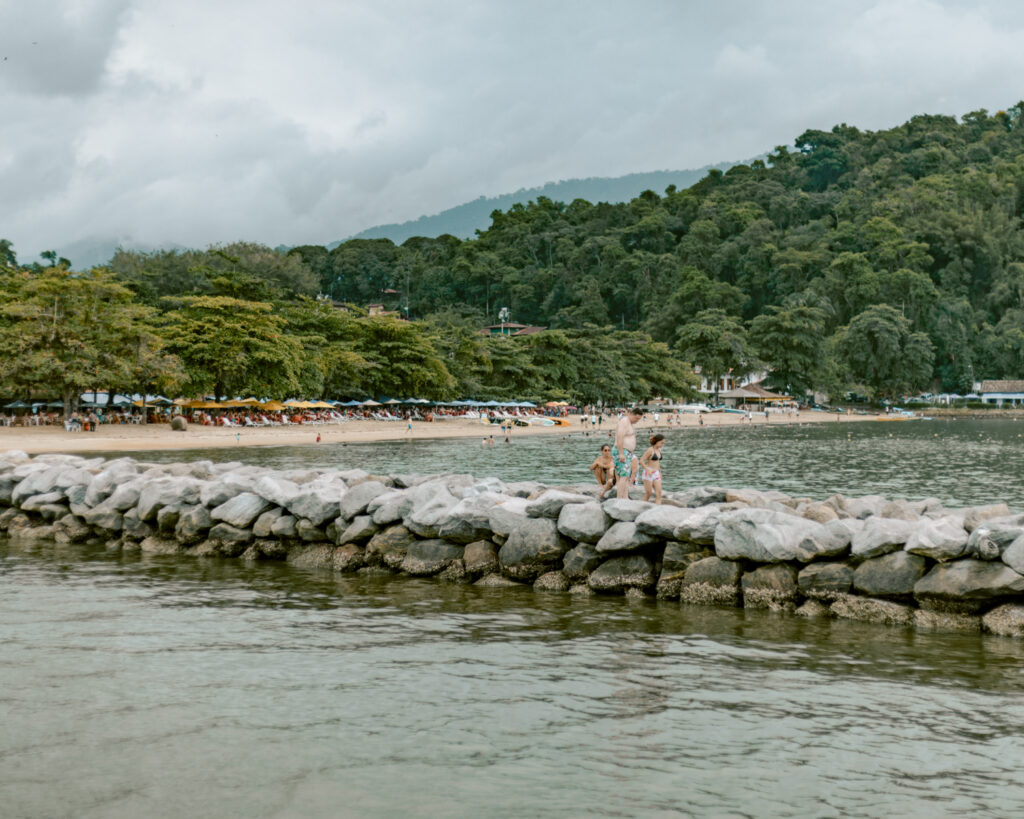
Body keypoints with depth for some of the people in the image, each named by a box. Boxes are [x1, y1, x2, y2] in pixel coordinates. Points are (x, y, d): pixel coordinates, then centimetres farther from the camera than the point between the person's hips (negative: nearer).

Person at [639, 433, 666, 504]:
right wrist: (648, 470, -25)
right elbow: (641, 461, -14)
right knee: (648, 493, -3)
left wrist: (660, 472, 24)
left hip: (656, 474, 7)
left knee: (659, 493, -6)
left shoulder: (659, 450, 12)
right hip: (648, 474, -7)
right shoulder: (650, 450, -11)